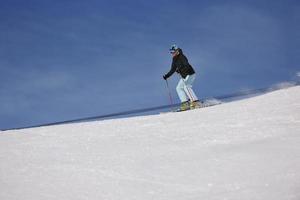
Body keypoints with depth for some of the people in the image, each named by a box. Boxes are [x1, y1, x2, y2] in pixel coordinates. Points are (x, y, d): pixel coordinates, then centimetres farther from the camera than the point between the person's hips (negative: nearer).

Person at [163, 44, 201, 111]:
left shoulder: (182, 57, -17)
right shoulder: (174, 60, 9)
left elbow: (186, 65, -30)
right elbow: (172, 70, 18)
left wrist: (180, 69, -43)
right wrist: (167, 76, 10)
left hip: (190, 74, -10)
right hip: (184, 76, 10)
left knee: (186, 86, -24)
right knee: (179, 88, 6)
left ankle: (195, 102, -27)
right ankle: (185, 103, -1)